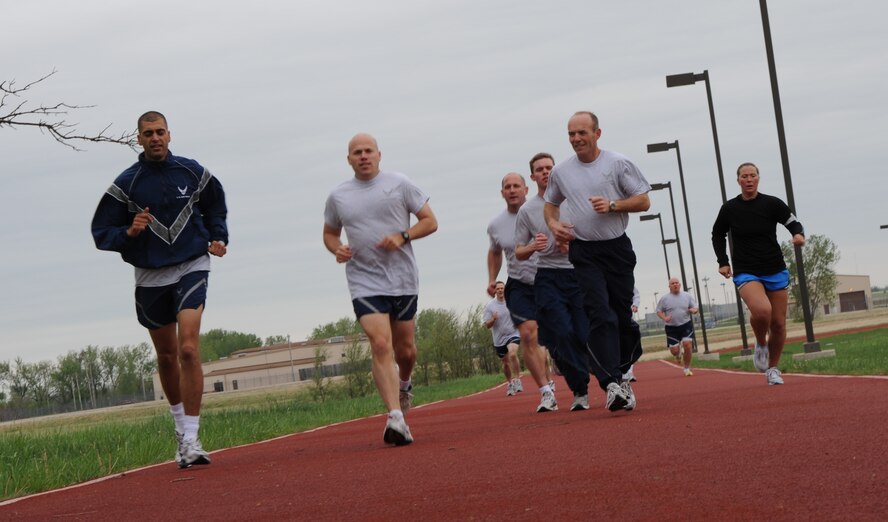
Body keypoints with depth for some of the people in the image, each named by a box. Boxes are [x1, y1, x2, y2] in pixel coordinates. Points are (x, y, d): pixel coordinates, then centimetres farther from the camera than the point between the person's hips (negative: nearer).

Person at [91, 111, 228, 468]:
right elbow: (101, 232, -3)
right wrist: (128, 232, -21)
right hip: (150, 277, 1)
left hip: (192, 268, -1)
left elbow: (214, 205, 21)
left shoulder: (191, 172, 0)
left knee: (189, 349, -17)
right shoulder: (127, 183, -5)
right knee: (167, 356, 13)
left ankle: (191, 440, -18)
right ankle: (180, 423, 36)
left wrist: (218, 237, 7)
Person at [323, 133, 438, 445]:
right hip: (365, 282, 0)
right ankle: (396, 418, -23)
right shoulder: (338, 196, 7)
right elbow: (329, 233, 21)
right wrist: (337, 249, -3)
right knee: (380, 345, -17)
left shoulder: (399, 184, 1)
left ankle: (405, 384, 45)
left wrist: (402, 236, -14)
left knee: (405, 349, 10)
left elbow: (430, 221, 4)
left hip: (403, 280, 1)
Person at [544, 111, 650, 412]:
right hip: (584, 253, 0)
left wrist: (612, 205, -15)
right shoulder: (560, 172, 7)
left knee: (622, 316, 4)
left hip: (617, 248, 0)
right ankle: (612, 385, -22)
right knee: (600, 316, -14)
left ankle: (621, 371, 25)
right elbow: (551, 203, 24)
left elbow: (643, 201, 1)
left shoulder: (618, 163, -1)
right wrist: (553, 224, 3)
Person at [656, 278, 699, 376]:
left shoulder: (687, 296, 5)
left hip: (686, 325, 0)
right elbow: (659, 311, 6)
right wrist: (664, 318, -14)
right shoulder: (665, 298, 0)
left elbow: (695, 308, 11)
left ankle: (687, 369, 1)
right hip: (672, 327, 0)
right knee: (674, 351, -5)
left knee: (687, 346, -17)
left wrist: (693, 310, -14)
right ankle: (679, 354, 35)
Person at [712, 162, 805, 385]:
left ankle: (773, 369, 25)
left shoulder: (772, 204, -2)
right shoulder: (729, 209, 0)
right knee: (761, 311, -30)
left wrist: (799, 234, -22)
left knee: (778, 324, 3)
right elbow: (717, 235, 15)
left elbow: (793, 223, 1)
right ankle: (761, 344, 2)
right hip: (746, 273, -2)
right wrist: (723, 262, 6)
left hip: (775, 271, 2)